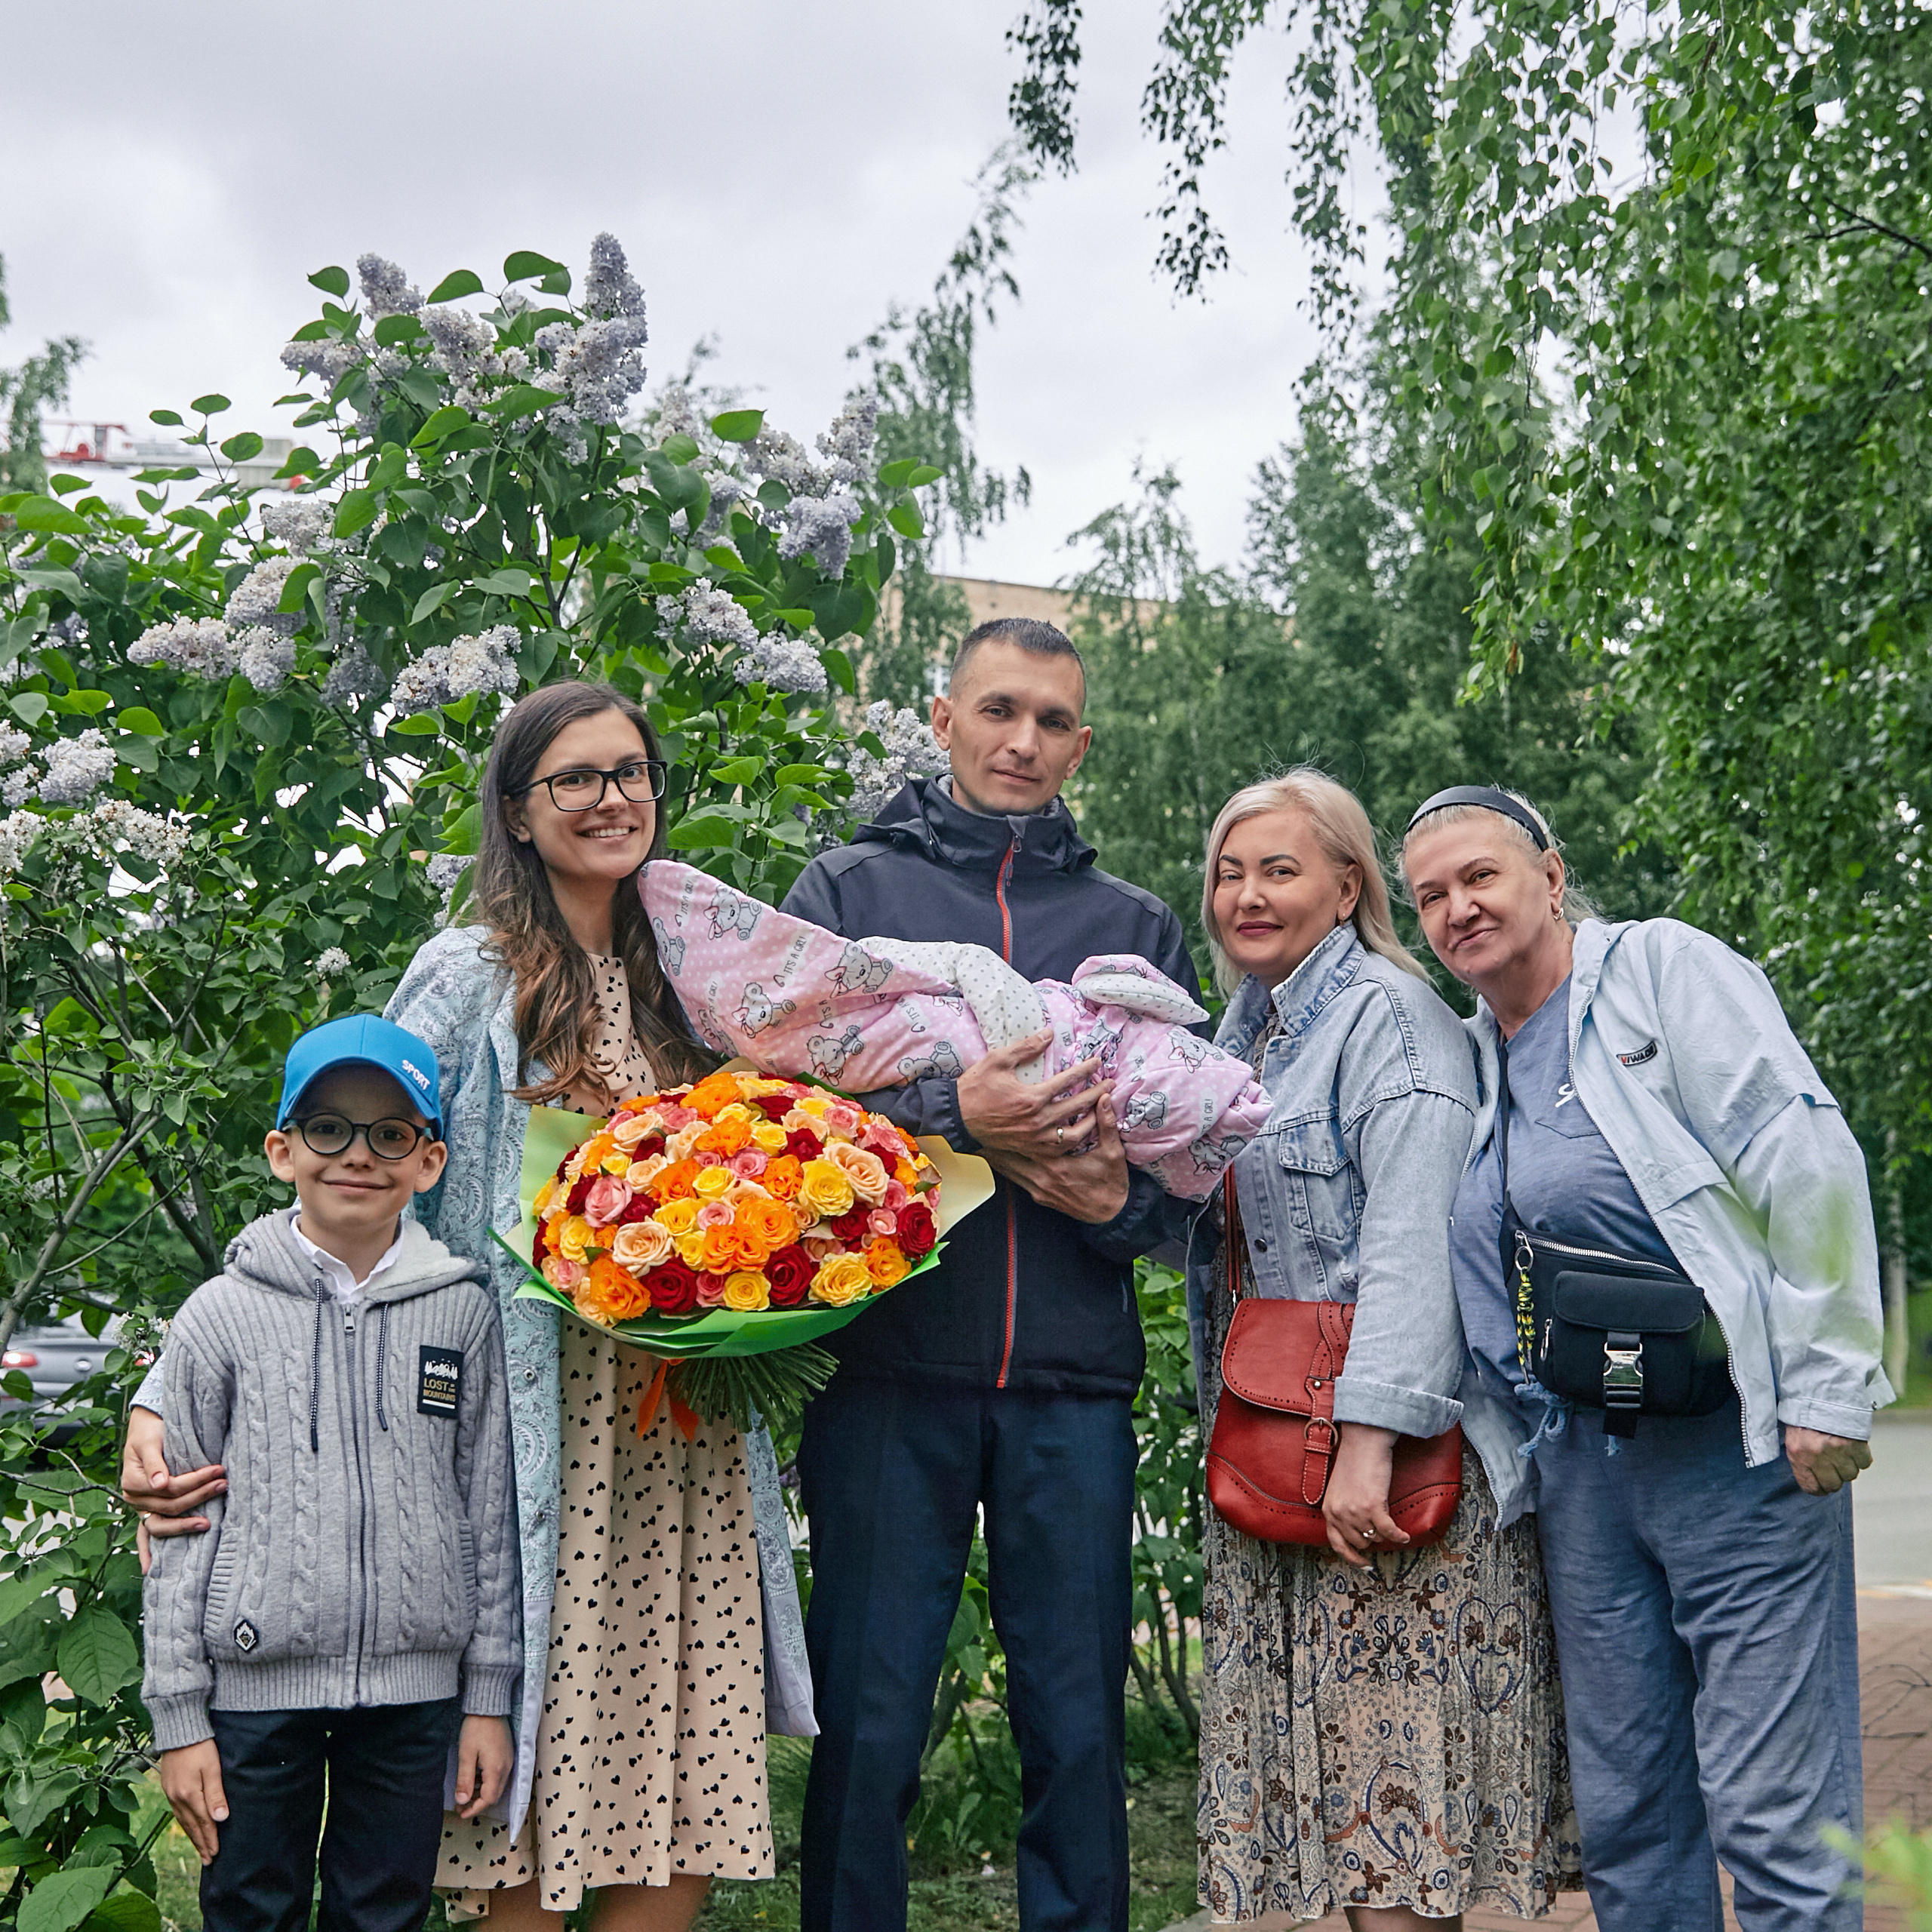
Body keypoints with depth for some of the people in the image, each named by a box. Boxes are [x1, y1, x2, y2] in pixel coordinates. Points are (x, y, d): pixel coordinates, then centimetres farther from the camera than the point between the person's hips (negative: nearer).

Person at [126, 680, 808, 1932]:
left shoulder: (680, 979, 16)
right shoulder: (469, 981, -2)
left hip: (688, 1434, 5)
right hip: (542, 1427, -5)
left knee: (683, 1770, 4)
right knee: (540, 1759, -4)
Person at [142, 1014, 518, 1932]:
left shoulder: (463, 1311, 2)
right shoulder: (223, 1315, -1)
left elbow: (491, 1513, 5)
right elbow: (181, 1527, 1)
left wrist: (488, 1697, 4)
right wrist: (178, 1716, -1)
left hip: (415, 1685, 1)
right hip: (255, 1687, -1)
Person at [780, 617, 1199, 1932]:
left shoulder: (1137, 927, 17)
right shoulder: (848, 890, 11)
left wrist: (1122, 1196, -7)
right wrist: (950, 1117, -15)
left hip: (1073, 1380, 2)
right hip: (892, 1366, -2)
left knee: (1080, 1728, 5)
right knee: (869, 1724, 1)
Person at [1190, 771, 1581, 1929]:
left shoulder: (1388, 1016, -9)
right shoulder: (1247, 1031, 18)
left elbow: (1414, 1243, -20)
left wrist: (1369, 1440, -26)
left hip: (1391, 1456, -8)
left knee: (1393, 1768, -7)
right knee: (1310, 1756, 8)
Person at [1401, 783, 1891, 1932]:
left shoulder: (1662, 967, -3)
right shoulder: (1467, 1061, 16)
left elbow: (1810, 1166, -11)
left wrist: (1826, 1389, -15)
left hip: (1736, 1447, -6)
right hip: (1579, 1464, 7)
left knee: (1771, 1816, -6)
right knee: (1624, 1814, 10)